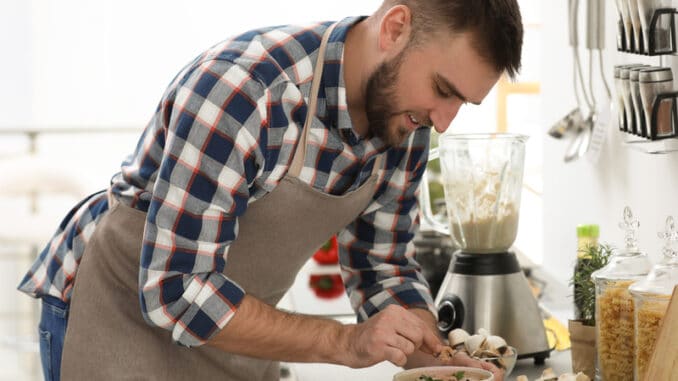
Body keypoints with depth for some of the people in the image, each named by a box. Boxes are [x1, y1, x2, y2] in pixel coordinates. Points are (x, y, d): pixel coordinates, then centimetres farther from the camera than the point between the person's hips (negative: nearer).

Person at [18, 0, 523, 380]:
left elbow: (384, 270, 3)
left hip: (233, 332, 7)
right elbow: (176, 290, -32)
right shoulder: (240, 89, -32)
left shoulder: (405, 125, -8)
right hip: (124, 314, -7)